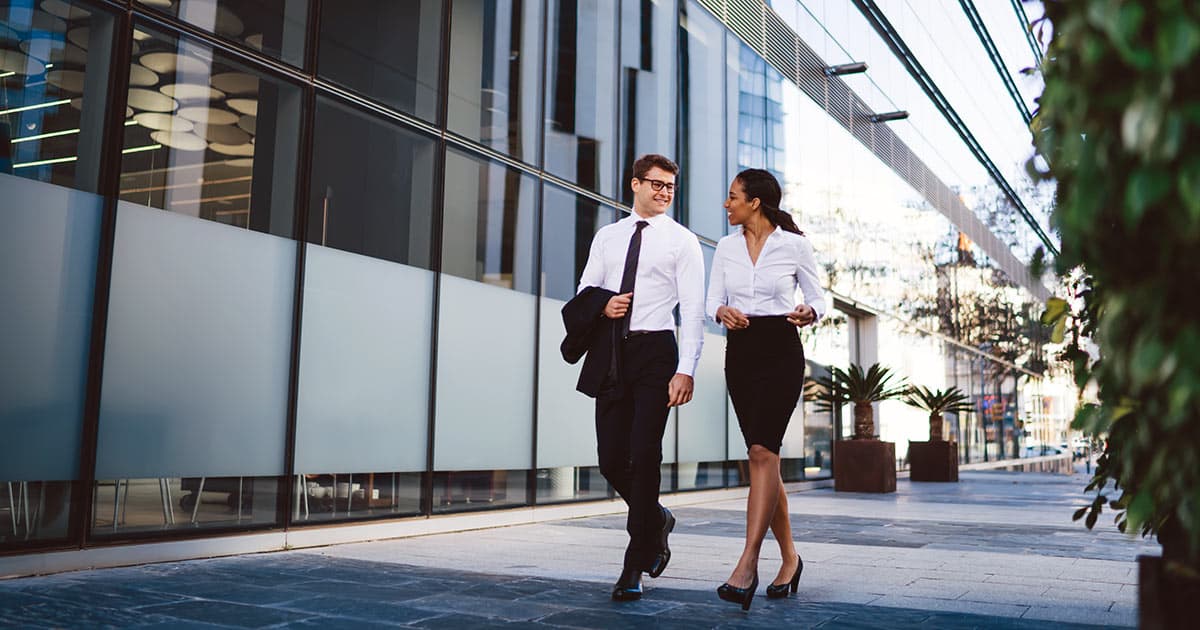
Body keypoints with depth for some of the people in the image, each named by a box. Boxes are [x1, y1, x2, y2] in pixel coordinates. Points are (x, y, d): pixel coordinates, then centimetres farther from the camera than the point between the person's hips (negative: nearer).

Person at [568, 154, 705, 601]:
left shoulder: (681, 241, 3)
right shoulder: (607, 236, 15)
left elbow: (693, 310, -4)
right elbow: (584, 291, 17)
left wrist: (686, 370, -16)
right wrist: (601, 304, -8)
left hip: (655, 352, -4)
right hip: (610, 354, 4)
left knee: (644, 456, -9)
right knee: (611, 459, 4)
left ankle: (635, 567, 0)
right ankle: (656, 522, 32)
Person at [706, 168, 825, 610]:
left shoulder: (794, 245, -1)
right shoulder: (726, 248, 10)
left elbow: (817, 298, 4)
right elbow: (713, 301, 9)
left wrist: (809, 314, -18)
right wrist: (722, 313, -14)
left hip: (781, 351, -5)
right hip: (740, 353, 5)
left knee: (762, 451, -17)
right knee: (764, 456, 7)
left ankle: (747, 565, -19)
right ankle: (789, 556, 20)